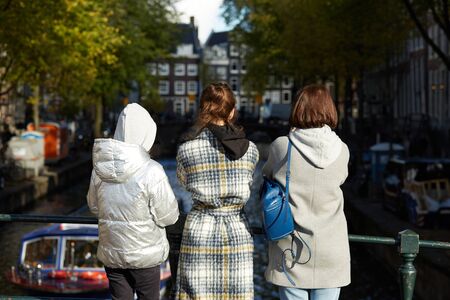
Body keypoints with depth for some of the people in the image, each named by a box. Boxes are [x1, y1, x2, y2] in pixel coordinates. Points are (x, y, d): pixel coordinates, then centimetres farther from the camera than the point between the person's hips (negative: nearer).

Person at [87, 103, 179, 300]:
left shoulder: (100, 168, -7)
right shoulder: (151, 171, -21)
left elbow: (94, 206, 7)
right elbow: (168, 216, -14)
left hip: (111, 252, 4)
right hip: (145, 253, -4)